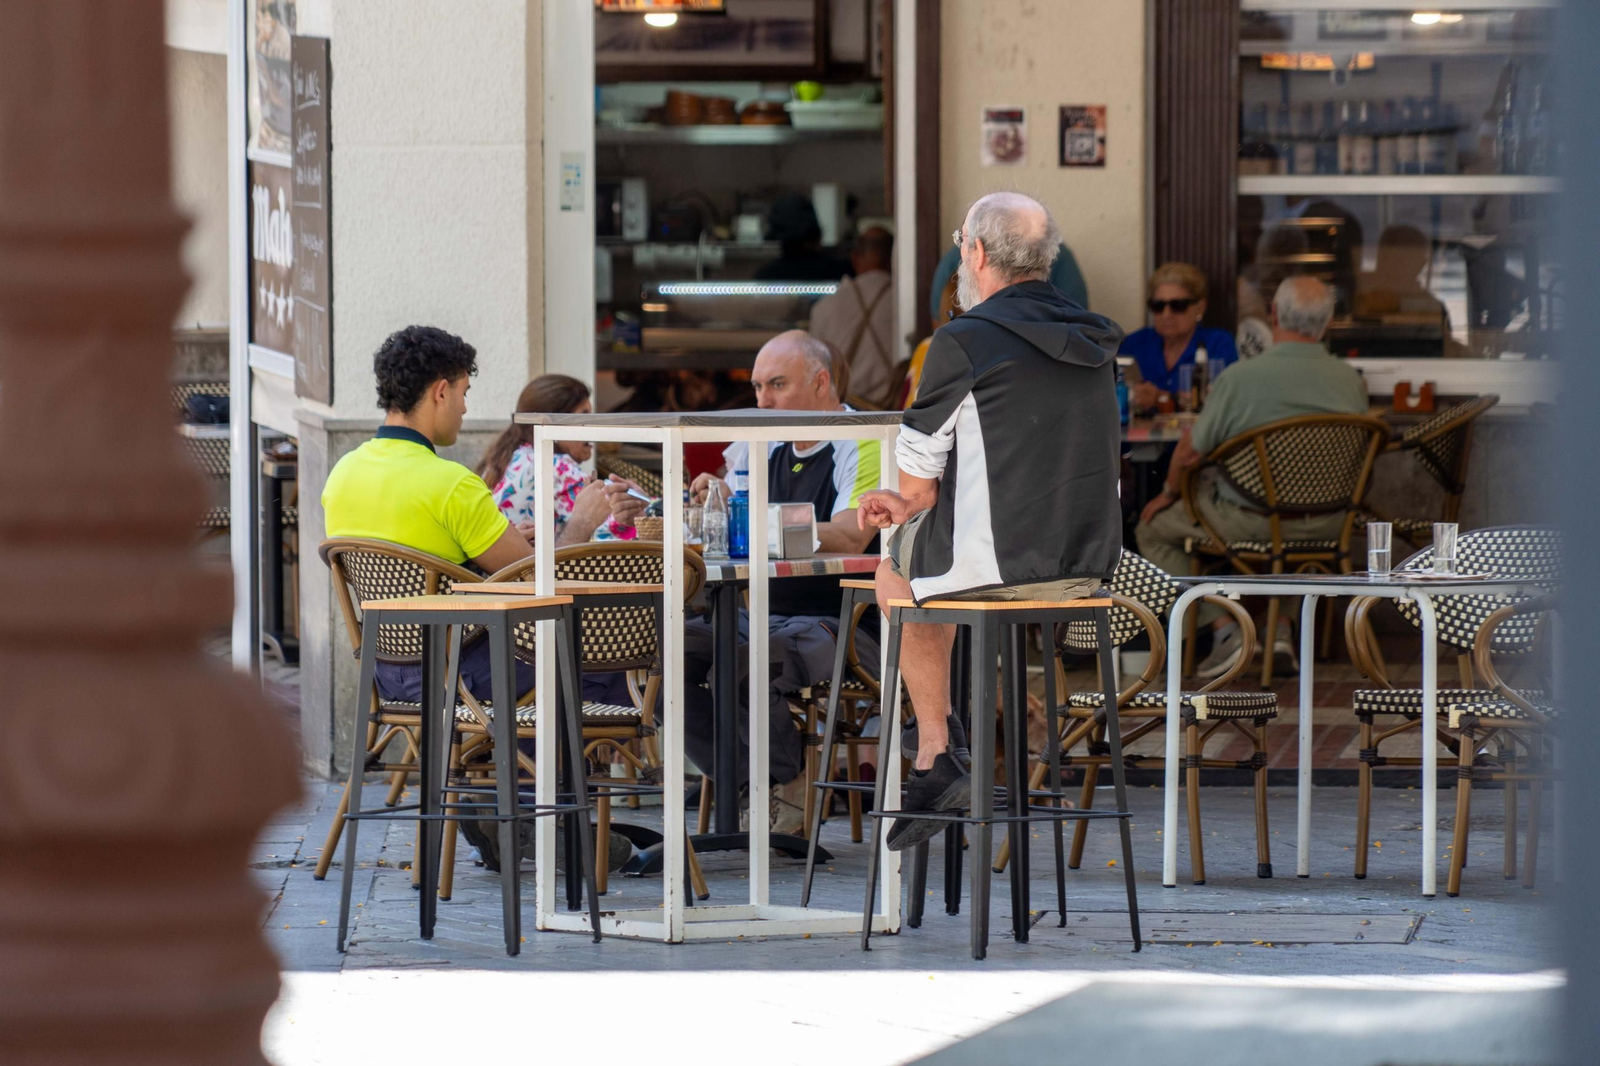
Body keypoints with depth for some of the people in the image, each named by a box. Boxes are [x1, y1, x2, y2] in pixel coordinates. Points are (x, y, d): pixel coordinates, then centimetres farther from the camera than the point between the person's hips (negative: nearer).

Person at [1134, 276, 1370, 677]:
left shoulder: (1240, 378, -19)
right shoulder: (1351, 382, -5)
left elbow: (1190, 452, -10)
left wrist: (1168, 493, 11)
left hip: (1251, 520, -5)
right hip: (1324, 523, 5)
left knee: (1153, 530, 18)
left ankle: (1224, 628, 4)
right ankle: (1278, 625, 23)